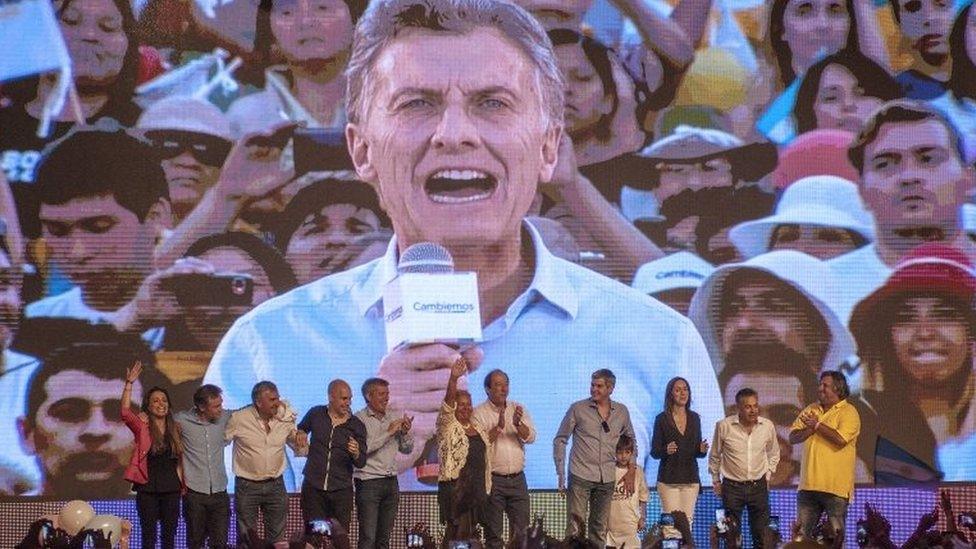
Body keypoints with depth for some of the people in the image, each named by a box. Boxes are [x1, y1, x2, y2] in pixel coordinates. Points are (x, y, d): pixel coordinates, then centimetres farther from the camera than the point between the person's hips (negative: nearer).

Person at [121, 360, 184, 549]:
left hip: (171, 489, 3)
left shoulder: (175, 429, 8)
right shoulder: (142, 427, -3)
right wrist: (129, 383, -28)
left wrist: (182, 484, 4)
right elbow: (125, 412, -21)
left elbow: (180, 459, 12)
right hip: (148, 489, -3)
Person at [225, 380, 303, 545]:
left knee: (277, 537, 11)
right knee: (246, 538, 6)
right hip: (247, 486, -3)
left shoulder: (285, 417, -2)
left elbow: (294, 444, 12)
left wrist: (298, 438, -10)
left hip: (275, 485, 3)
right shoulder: (239, 418, -13)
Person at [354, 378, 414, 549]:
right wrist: (388, 432, -16)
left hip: (391, 482, 6)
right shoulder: (359, 419, -6)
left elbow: (407, 449, 18)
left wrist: (406, 432, -2)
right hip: (368, 483, -6)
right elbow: (362, 449, -21)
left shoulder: (394, 417, 12)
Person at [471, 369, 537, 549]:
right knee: (493, 534, 1)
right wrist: (498, 427, -23)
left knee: (522, 531, 4)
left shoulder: (518, 409, 9)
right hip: (493, 479, -4)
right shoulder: (479, 413, -3)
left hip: (517, 479, 4)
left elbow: (531, 437, -2)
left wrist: (518, 424, -20)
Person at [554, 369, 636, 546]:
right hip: (580, 477, -3)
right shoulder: (577, 409, -3)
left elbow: (630, 440, 20)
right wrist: (561, 474, -4)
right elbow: (560, 440, 1)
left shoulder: (622, 412, 7)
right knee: (575, 528, -8)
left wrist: (632, 470, 8)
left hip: (607, 479, 3)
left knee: (599, 528, 10)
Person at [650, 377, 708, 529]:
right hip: (669, 479, -3)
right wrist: (666, 450, -20)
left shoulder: (694, 418, 11)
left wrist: (702, 450, -6)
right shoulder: (662, 419, 0)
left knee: (688, 521, -3)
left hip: (690, 478, 3)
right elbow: (654, 452, 0)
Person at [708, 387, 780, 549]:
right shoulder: (724, 426, -10)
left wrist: (768, 474, 10)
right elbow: (714, 457, 6)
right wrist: (716, 481, 9)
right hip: (732, 487, -2)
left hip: (758, 486, 2)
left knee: (761, 535, 5)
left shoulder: (767, 426, -4)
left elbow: (773, 453, 16)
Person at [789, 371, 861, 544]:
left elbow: (840, 439, -22)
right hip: (809, 484, 6)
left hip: (835, 486, -6)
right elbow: (793, 437, 8)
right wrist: (811, 429, -11)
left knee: (836, 536, 3)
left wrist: (817, 425, -10)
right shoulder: (811, 410, 14)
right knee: (801, 534, 8)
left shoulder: (848, 412, -5)